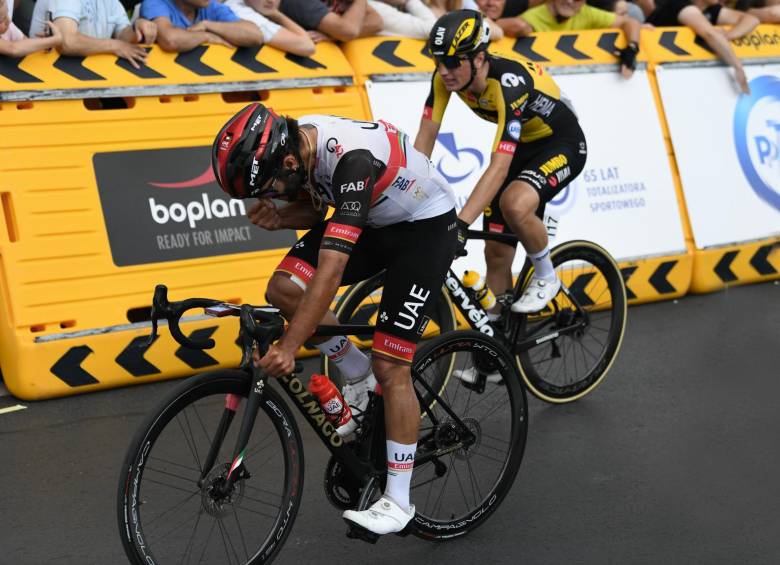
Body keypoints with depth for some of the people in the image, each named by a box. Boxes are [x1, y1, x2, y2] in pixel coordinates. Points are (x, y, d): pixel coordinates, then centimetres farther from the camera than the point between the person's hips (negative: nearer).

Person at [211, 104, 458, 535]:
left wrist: (289, 347, -42)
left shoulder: (352, 157, -38)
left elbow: (333, 266, -42)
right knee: (284, 289, -13)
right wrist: (278, 217, -18)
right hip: (371, 221, 8)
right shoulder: (294, 141, -13)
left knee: (390, 366, -11)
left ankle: (398, 500, 1)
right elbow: (313, 208, 6)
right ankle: (359, 376, 9)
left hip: (426, 226, -8)